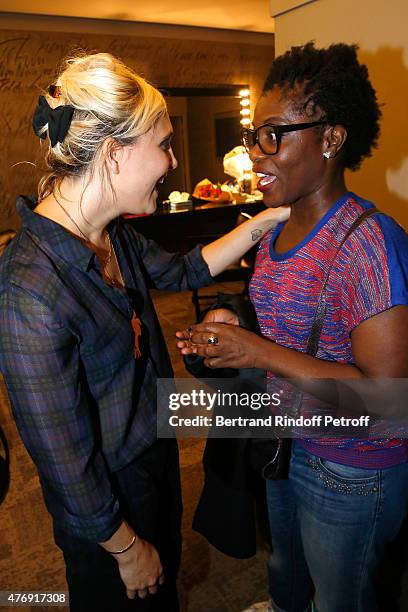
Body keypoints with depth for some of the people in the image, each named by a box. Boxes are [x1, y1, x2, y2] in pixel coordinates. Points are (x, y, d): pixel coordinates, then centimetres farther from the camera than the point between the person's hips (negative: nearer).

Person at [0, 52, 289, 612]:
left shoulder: (113, 233, -8)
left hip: (157, 458, 7)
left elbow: (183, 271, 10)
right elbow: (63, 457, -26)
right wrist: (128, 549, -12)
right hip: (107, 501, -7)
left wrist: (263, 221, 5)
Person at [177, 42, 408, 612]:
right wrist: (231, 334, -5)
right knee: (286, 563, 33)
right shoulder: (278, 231, -1)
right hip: (286, 442, 8)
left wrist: (261, 352, -29)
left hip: (350, 473, -7)